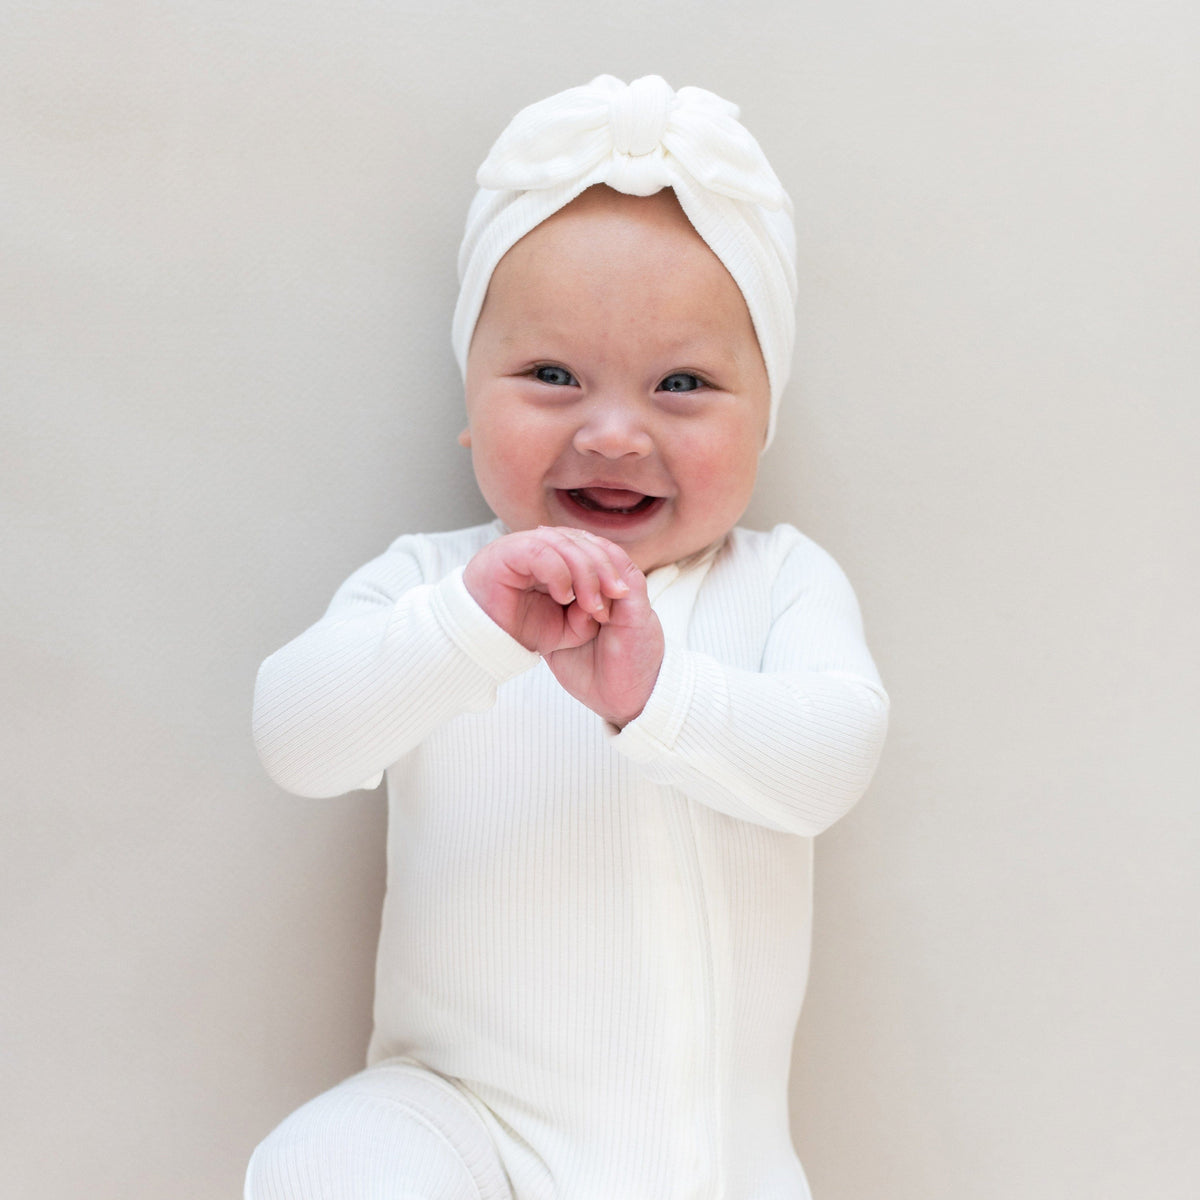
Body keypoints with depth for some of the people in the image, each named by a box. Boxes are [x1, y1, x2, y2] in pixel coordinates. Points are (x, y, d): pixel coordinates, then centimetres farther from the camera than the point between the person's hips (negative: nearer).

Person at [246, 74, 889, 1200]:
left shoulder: (780, 581, 3)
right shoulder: (427, 582, 1)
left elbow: (835, 758, -14)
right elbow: (294, 741, -15)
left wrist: (653, 692, -31)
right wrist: (471, 626, -31)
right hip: (459, 1103, -1)